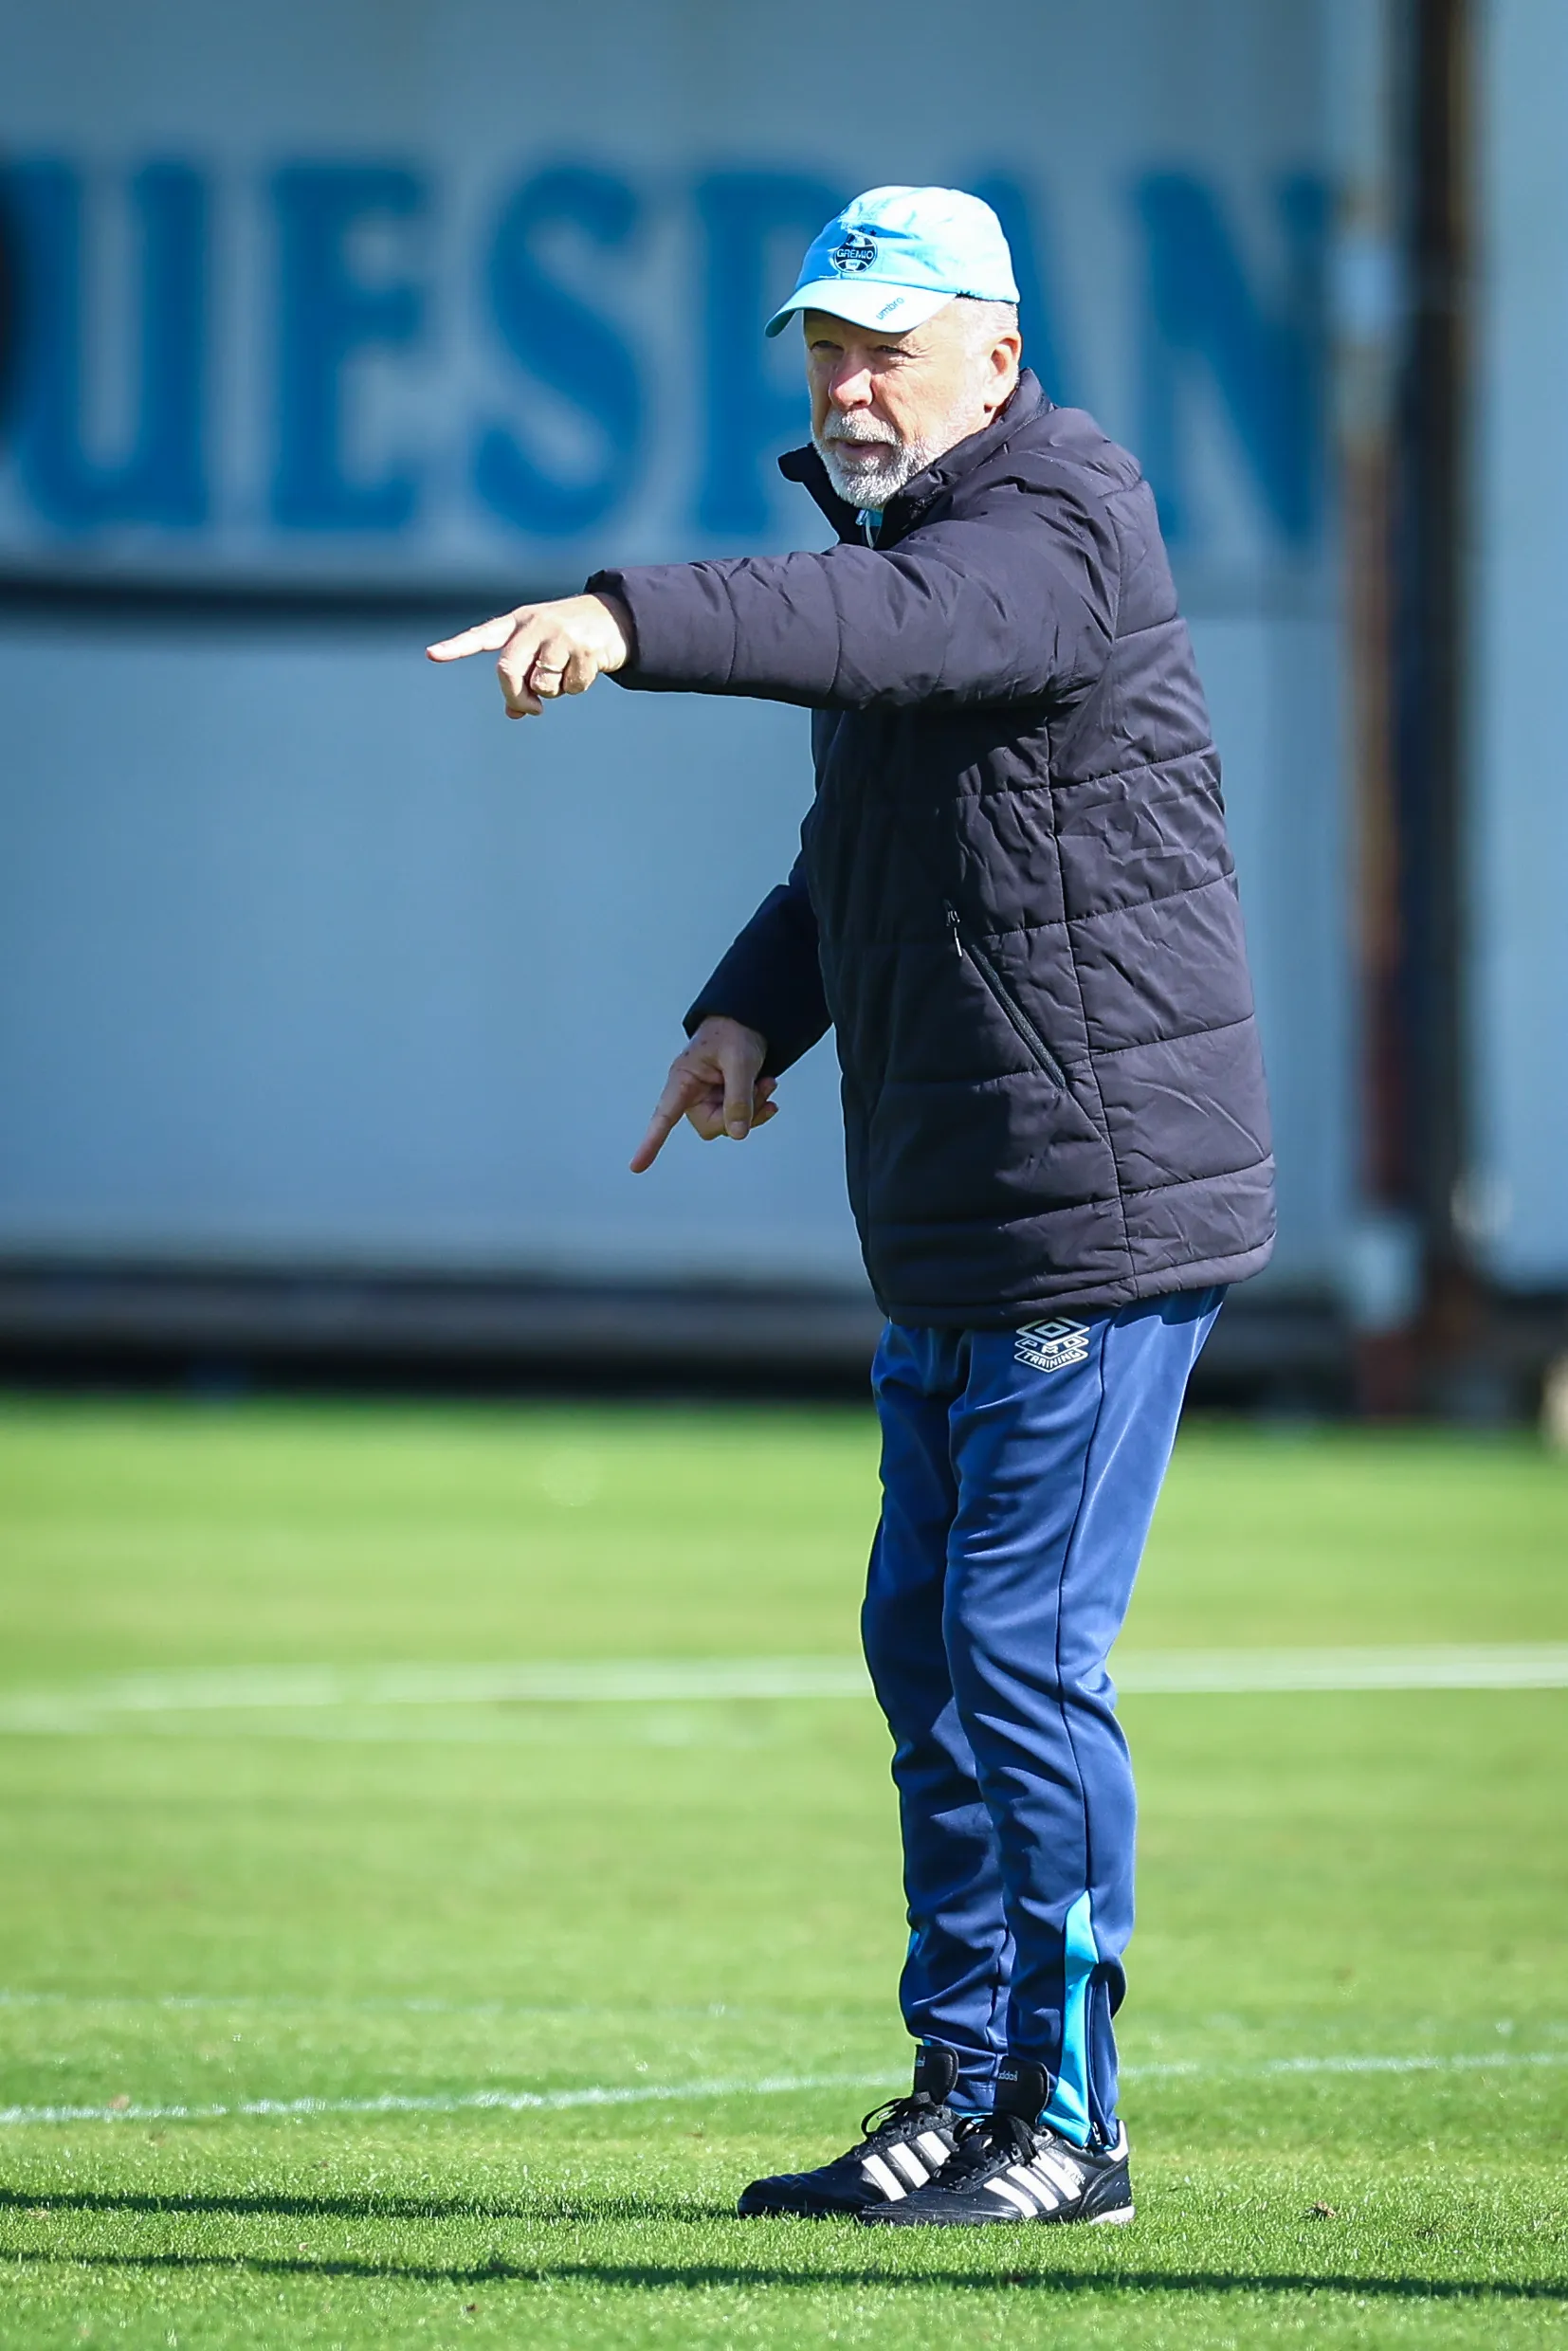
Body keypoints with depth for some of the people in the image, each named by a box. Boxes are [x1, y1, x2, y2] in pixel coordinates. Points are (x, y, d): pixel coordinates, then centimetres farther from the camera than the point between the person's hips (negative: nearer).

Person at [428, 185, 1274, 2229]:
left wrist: (632, 622, -52)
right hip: (951, 1224, 10)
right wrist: (757, 1004, 7)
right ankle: (963, 2093, 21)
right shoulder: (915, 526, 15)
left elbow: (897, 628, -38)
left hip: (1100, 1211, -10)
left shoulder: (1055, 530, -15)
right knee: (927, 1651, 13)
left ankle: (1066, 2125, -1)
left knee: (1022, 1652, -9)